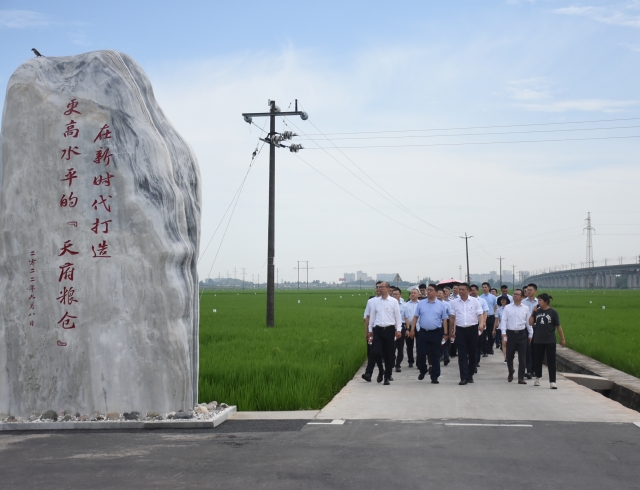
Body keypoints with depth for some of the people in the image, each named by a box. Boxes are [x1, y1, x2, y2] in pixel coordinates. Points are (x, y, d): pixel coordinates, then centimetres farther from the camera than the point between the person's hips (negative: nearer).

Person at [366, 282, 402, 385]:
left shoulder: (394, 301, -1)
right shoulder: (375, 301, 7)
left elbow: (398, 316, 0)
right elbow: (372, 316, 12)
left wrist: (398, 330, -6)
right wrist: (370, 329, 13)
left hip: (389, 330, -1)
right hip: (378, 330, 2)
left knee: (389, 355, 5)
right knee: (376, 352, -9)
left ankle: (387, 377, 17)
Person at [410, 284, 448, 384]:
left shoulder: (441, 305, 3)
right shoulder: (421, 304, 5)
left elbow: (444, 320, 4)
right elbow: (415, 317, 6)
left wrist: (445, 333, 0)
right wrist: (412, 330, -1)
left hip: (436, 333, -1)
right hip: (422, 332, 1)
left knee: (435, 356, 4)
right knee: (420, 354, 2)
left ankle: (434, 377, 12)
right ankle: (423, 370, 29)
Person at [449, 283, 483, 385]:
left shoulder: (475, 301, 0)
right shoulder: (454, 302, 5)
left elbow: (480, 314, -4)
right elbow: (452, 317, 10)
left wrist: (481, 324, -22)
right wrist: (452, 330, 10)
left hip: (472, 329, -1)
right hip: (460, 330, 1)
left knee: (472, 353, 8)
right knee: (462, 354, -3)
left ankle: (470, 375, 21)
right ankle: (464, 377, -5)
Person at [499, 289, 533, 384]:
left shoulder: (525, 308, 4)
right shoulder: (507, 307, 2)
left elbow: (528, 322, 9)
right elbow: (503, 321, -2)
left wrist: (530, 334, 9)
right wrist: (504, 334, -11)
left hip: (521, 334, 0)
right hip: (510, 333, 0)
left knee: (522, 357, -1)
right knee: (509, 356, 9)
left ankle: (521, 378, 5)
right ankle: (510, 373, 35)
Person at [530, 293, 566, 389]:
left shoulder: (553, 312, -7)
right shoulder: (537, 311, 3)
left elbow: (558, 326, -3)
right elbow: (530, 323, 0)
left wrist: (562, 339, -2)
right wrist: (533, 312, -9)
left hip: (550, 341, -4)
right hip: (538, 341, 4)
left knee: (551, 361, -2)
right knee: (537, 360, 15)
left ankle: (552, 382, 0)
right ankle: (538, 377, 35)